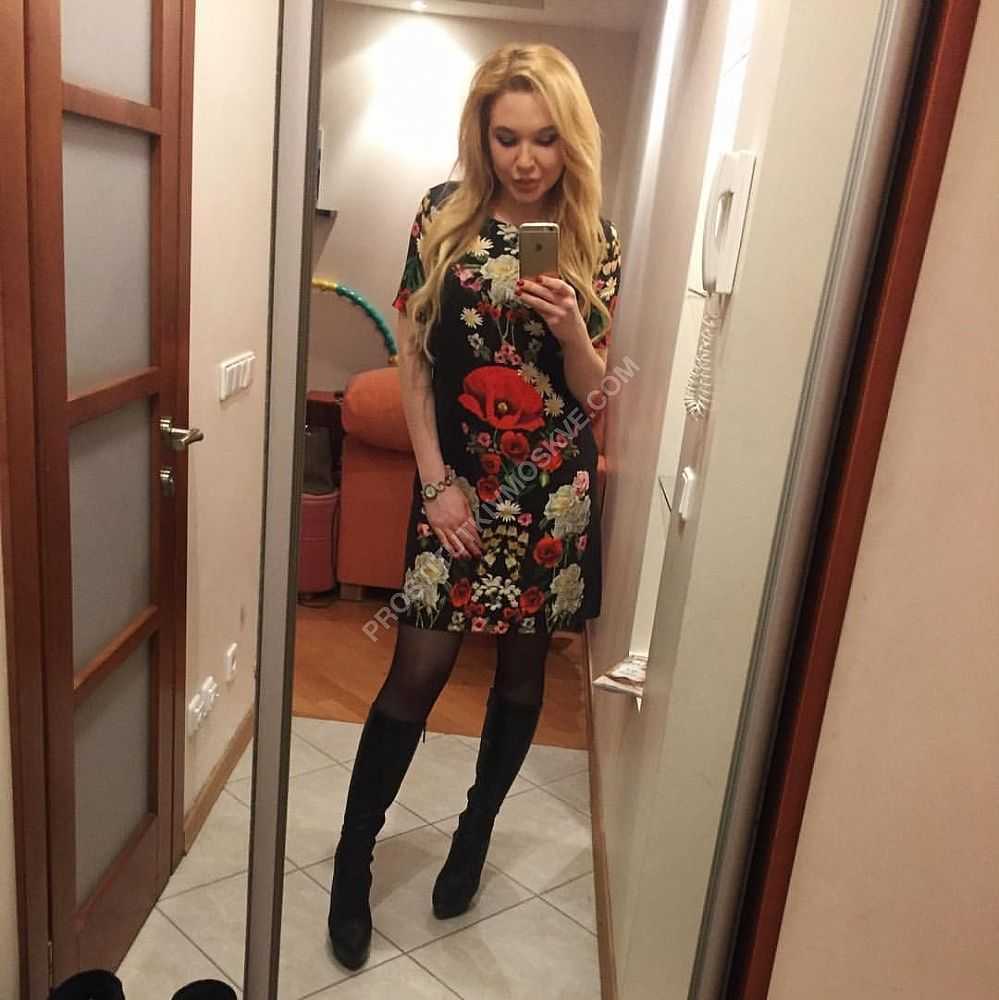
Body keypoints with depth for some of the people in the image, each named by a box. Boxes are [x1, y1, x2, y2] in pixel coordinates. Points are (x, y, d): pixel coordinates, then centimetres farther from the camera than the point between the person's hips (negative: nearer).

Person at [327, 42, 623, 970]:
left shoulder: (593, 242, 0)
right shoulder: (444, 215, -2)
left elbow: (590, 390, 1)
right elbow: (413, 357, -1)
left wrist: (568, 325, -19)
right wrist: (436, 480, -7)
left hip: (554, 486, 2)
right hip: (457, 478, -1)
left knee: (522, 667, 11)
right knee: (419, 669, -2)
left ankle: (475, 832, 34)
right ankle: (353, 859, 18)